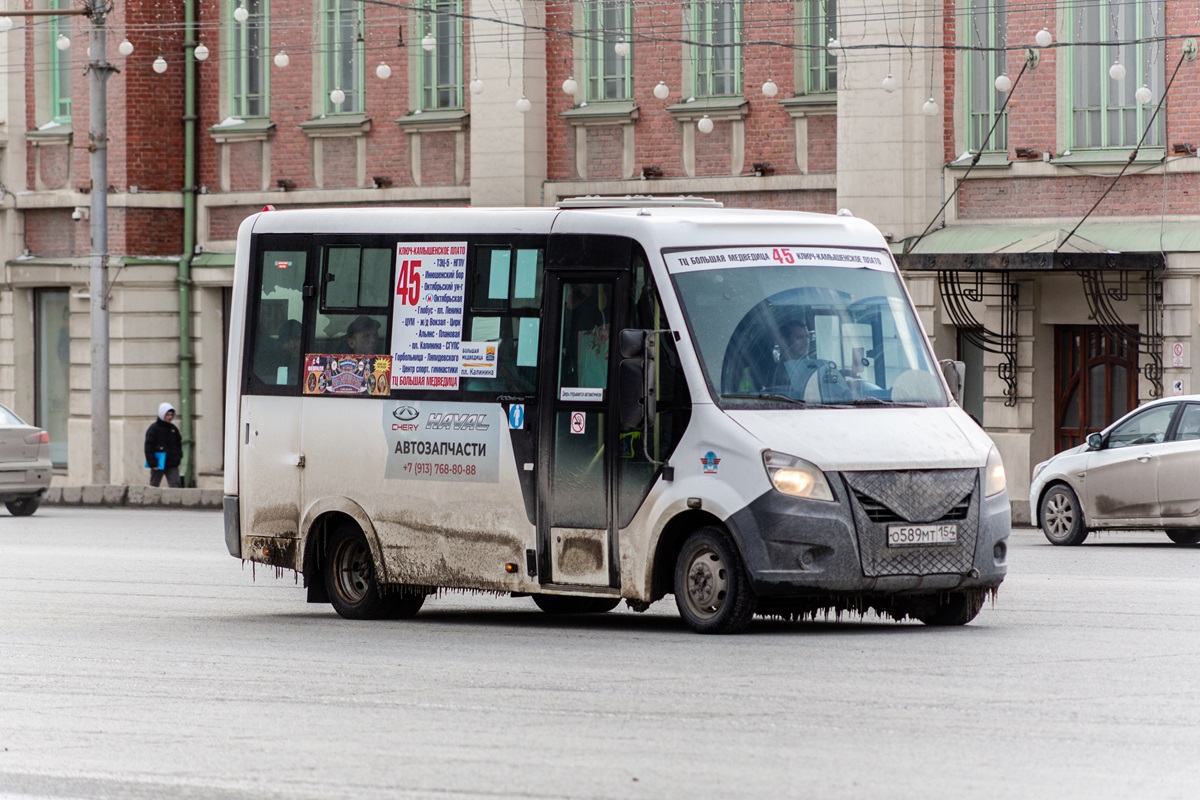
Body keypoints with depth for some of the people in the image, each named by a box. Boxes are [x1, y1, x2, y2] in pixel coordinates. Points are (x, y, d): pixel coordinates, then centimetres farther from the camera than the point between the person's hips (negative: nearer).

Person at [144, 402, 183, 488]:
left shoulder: (173, 429, 12)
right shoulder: (154, 428, -6)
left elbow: (178, 444, 22)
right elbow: (148, 447, -10)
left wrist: (179, 457, 10)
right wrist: (152, 463, -16)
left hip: (172, 464, 4)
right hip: (159, 464, -4)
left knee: (175, 484, -9)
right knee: (154, 485, 7)